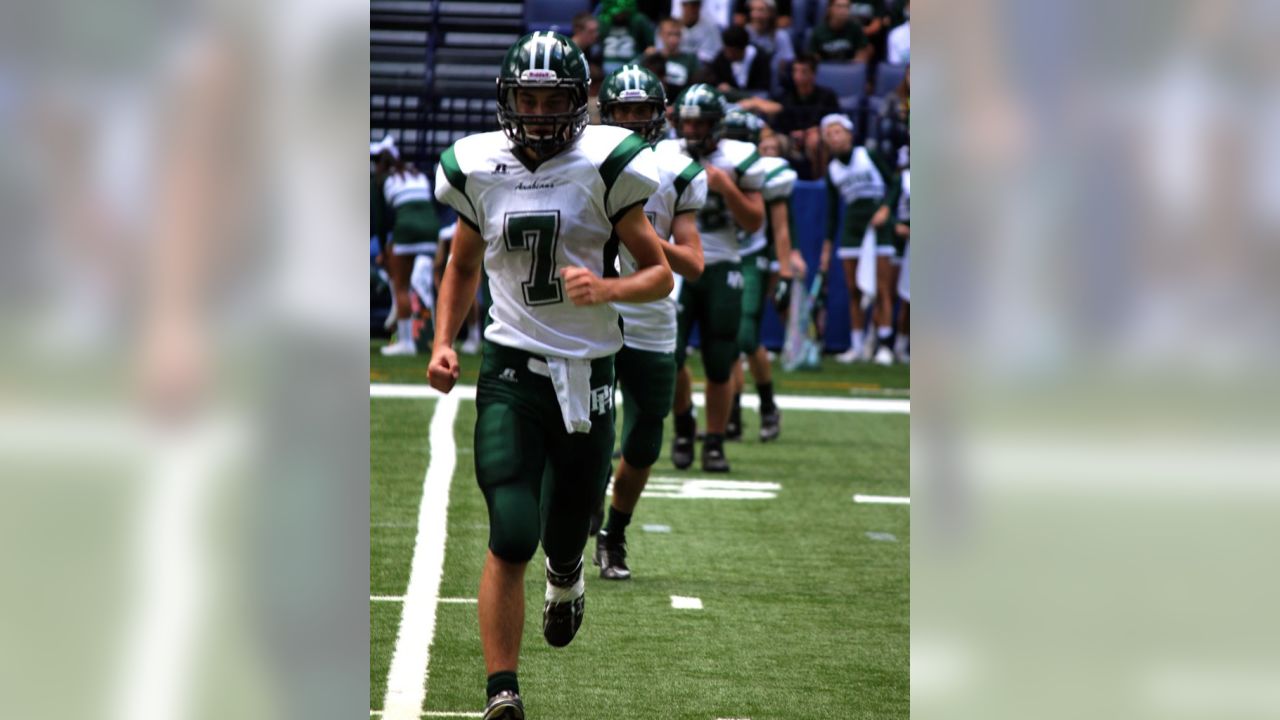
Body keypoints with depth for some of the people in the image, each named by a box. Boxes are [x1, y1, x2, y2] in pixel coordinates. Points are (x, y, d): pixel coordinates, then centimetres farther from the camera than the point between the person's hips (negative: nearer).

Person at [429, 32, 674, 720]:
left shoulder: (603, 167, -5)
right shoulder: (479, 172, 1)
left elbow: (660, 274, -1)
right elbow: (463, 264, 20)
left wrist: (606, 288, -21)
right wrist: (443, 342, 7)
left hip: (587, 372, 0)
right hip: (510, 372, 0)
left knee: (567, 527, 14)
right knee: (511, 535, -15)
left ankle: (565, 575, 54)